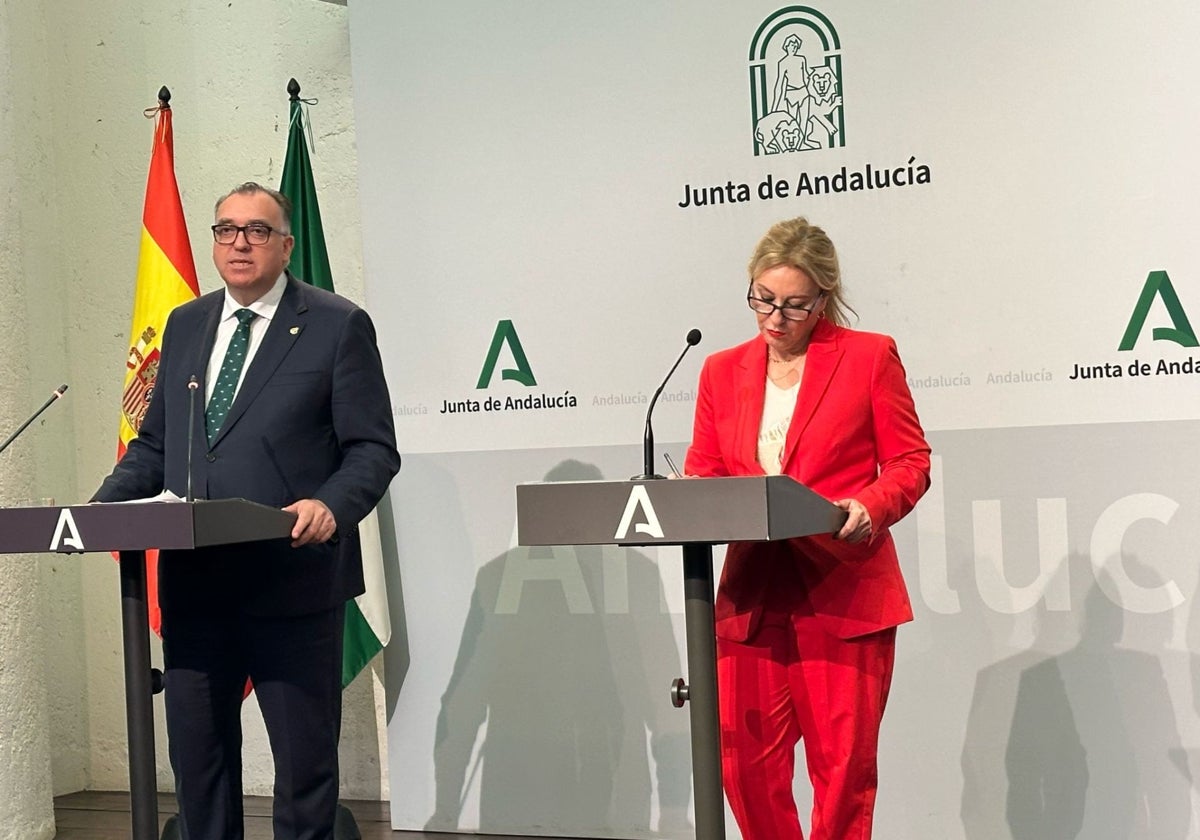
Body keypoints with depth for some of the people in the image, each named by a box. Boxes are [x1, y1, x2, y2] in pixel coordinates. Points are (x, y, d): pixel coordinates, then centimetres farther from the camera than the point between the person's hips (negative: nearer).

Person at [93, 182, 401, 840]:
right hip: (193, 582, 5)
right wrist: (104, 503, 1)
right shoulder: (184, 326, 14)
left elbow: (373, 448, -6)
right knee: (195, 756, 13)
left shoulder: (338, 326, -3)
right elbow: (154, 442, 18)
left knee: (305, 758, 6)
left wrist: (333, 505, -24)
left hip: (294, 581, -5)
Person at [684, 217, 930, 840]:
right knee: (746, 764, 2)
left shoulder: (869, 356, 3)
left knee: (843, 766, 0)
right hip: (751, 594, 4)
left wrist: (869, 507, -16)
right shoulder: (722, 371, 14)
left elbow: (911, 462, 3)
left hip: (844, 595, -3)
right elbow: (701, 472, 14)